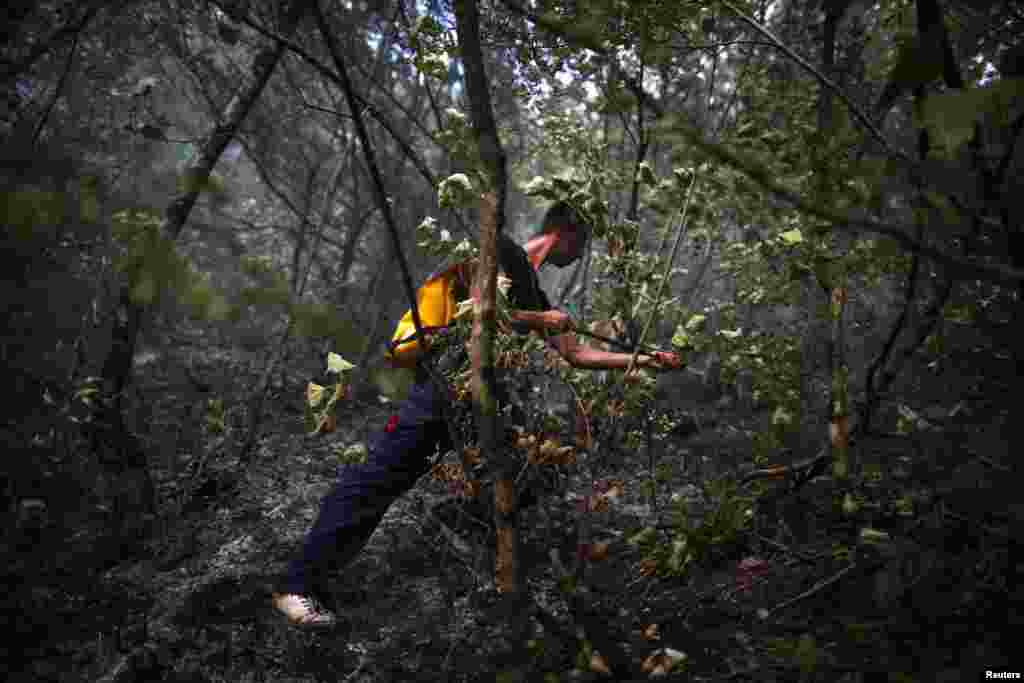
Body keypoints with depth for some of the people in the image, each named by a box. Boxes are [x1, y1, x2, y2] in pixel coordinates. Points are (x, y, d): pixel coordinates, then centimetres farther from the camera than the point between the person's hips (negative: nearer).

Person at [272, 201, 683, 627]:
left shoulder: (535, 295, 24)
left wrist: (644, 360, 26)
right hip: (442, 388, -9)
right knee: (374, 481, -10)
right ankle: (298, 586, -6)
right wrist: (540, 320, -5)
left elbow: (576, 355, 27)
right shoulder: (503, 252, 0)